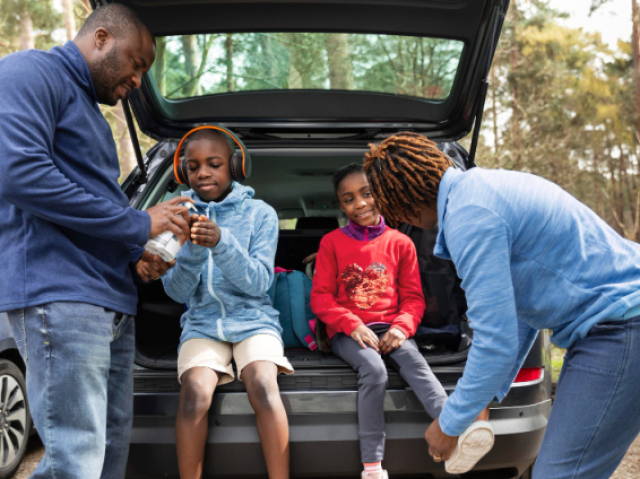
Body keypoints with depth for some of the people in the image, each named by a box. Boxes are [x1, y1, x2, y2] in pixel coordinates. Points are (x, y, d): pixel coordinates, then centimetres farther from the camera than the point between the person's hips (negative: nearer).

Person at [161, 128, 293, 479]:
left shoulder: (260, 213, 2)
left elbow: (259, 283, -9)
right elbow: (178, 291, 1)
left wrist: (222, 243, -25)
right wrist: (193, 250, -19)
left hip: (252, 319, -1)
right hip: (202, 323, 1)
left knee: (263, 386, -29)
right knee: (195, 394, -27)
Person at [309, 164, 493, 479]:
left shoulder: (400, 243, 11)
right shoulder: (332, 243, 8)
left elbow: (413, 297, 9)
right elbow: (320, 297, 2)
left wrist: (401, 327, -11)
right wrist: (353, 325, -14)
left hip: (390, 329, 2)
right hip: (348, 333, -1)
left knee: (414, 362, -31)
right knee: (374, 369, -32)